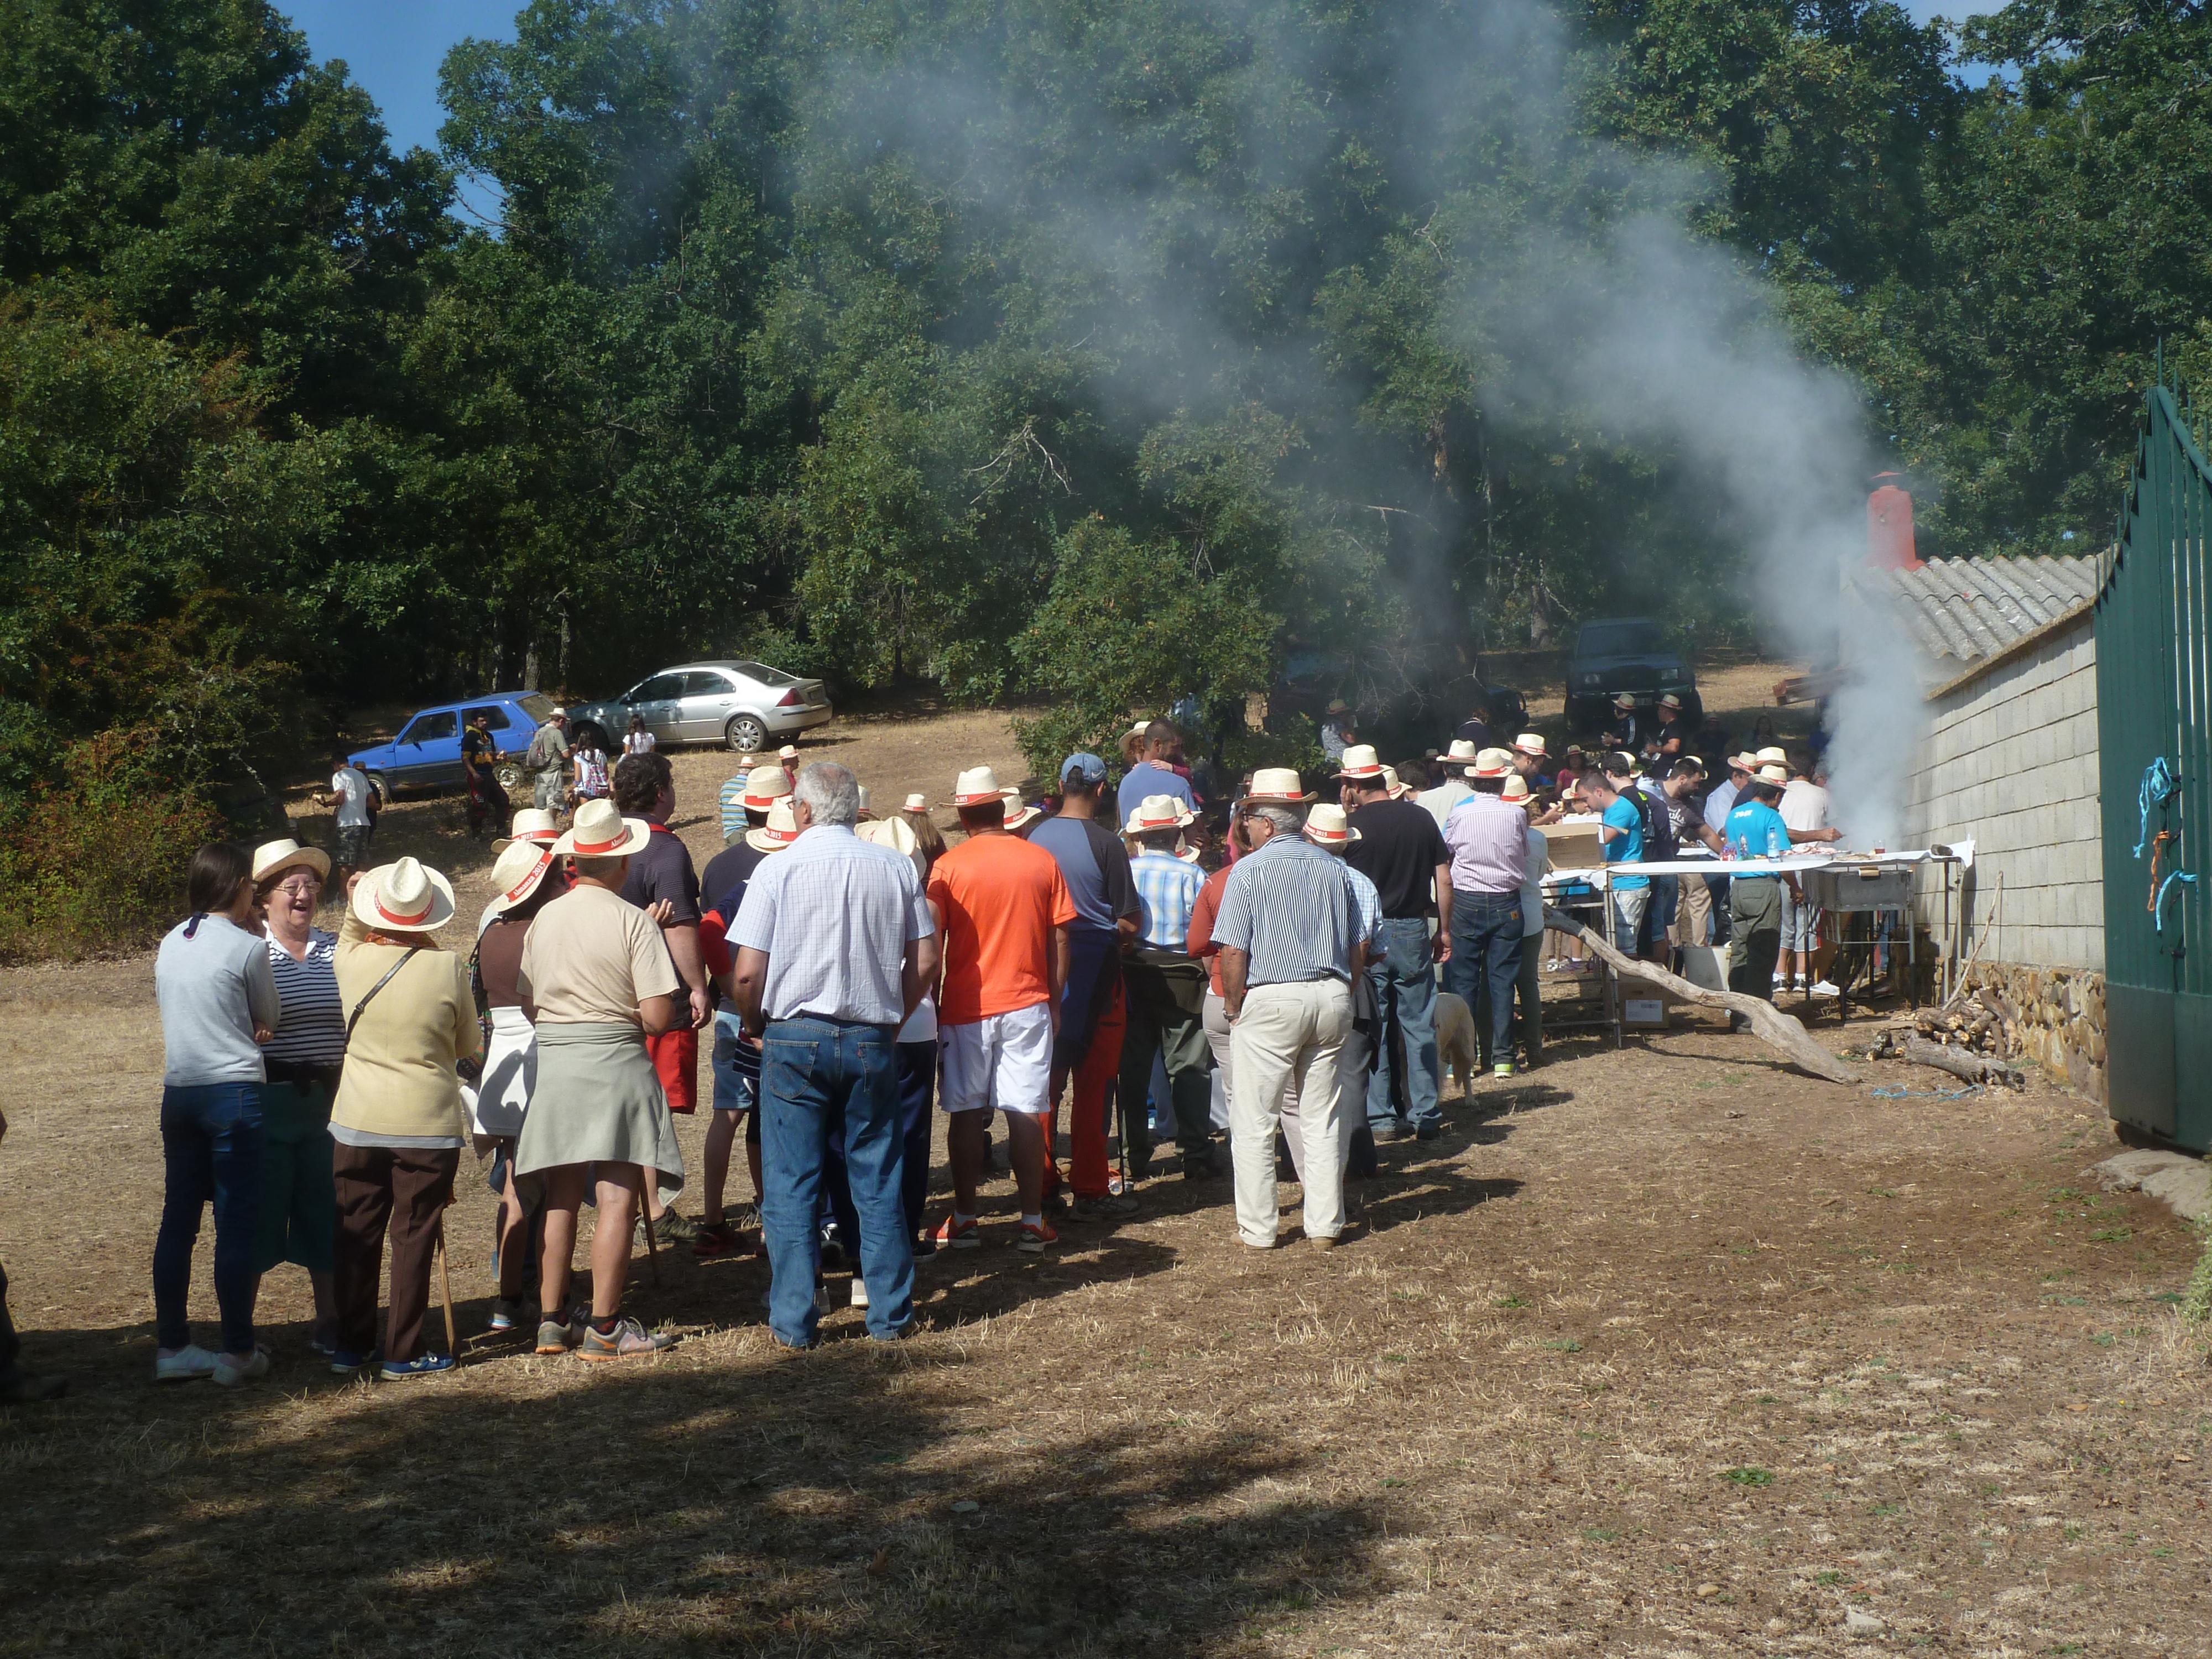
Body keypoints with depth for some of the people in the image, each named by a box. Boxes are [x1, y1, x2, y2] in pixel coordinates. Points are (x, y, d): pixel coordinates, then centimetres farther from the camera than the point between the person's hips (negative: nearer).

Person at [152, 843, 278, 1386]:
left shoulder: (170, 944, 9)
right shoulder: (247, 947, -9)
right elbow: (271, 1018, 5)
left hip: (178, 1091, 6)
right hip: (234, 1091, -6)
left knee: (178, 1218, 11)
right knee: (237, 1223, -1)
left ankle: (171, 1346, 16)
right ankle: (238, 1352, 2)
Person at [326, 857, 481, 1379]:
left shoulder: (352, 961, -5)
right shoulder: (448, 968, -11)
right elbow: (470, 1047, 2)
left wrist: (355, 906, 32)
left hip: (358, 1122, 3)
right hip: (428, 1123, -3)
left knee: (357, 1233, 13)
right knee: (414, 1237, 5)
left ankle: (352, 1346, 21)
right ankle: (404, 1351, 8)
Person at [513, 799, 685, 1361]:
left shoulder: (544, 919, 5)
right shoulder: (633, 920, -10)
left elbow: (527, 1004, 11)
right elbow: (657, 1016, -14)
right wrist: (679, 1011, 7)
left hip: (552, 1061, 5)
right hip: (614, 1061, -5)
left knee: (560, 1199, 14)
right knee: (617, 1196, -1)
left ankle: (552, 1321, 18)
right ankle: (604, 1329, -1)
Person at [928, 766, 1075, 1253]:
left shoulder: (948, 867, -5)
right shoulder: (1042, 862, 1)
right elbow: (1059, 943, 4)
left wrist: (934, 1006, 7)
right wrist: (1055, 1003, 13)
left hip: (965, 1008, -1)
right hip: (1027, 1003, 1)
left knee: (967, 1114, 6)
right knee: (1026, 1113, 3)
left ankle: (965, 1220, 11)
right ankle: (1032, 1221, 5)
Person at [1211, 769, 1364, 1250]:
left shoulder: (1249, 870, -6)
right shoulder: (1335, 869, 8)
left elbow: (1233, 952, -11)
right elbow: (1357, 952, 10)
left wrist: (1233, 1008, 1)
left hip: (1271, 1000, -5)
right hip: (1331, 998, 5)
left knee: (1254, 1121, 4)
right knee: (1322, 1118, 12)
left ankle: (1258, 1228, 7)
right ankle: (1325, 1224, 16)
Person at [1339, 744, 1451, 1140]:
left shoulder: (1353, 825, -8)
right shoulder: (1421, 818, 3)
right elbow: (1444, 879, 5)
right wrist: (1444, 930, 13)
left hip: (1368, 937, -3)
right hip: (1414, 932, 3)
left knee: (1372, 1029, 5)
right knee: (1419, 1026, 9)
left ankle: (1380, 1118, 7)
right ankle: (1426, 1116, 12)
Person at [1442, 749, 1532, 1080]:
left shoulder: (1460, 814, -8)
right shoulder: (1516, 815, -6)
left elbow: (1447, 847, 9)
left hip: (1466, 903, -1)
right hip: (1506, 903, 1)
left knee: (1463, 979, 5)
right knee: (1502, 979, 5)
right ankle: (1502, 1057, 5)